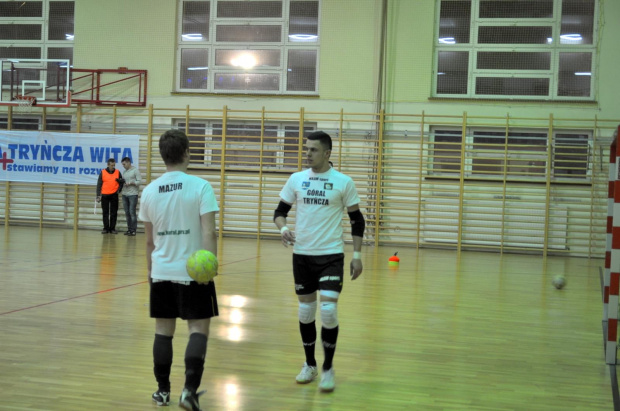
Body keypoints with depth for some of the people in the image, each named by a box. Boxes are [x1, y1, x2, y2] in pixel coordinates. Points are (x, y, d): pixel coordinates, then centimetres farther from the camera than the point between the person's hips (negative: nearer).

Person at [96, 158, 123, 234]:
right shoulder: (103, 172, -1)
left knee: (113, 213, 3)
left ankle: (112, 228, 9)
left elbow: (121, 182, 12)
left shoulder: (118, 172, 3)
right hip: (104, 195, -1)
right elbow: (99, 184, -1)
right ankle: (106, 228, 11)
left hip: (114, 195, 1)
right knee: (105, 212, 5)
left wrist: (118, 190, -4)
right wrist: (98, 195, -7)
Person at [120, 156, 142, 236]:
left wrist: (130, 183, -16)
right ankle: (129, 229, 13)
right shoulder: (125, 171, 16)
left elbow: (139, 181, -8)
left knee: (132, 212, -7)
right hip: (125, 194, 7)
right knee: (127, 213, 7)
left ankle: (133, 230, -3)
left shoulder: (135, 170, -3)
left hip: (133, 194, -7)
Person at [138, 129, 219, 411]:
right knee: (198, 329, 2)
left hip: (161, 272, 4)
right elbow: (208, 232, -18)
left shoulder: (150, 191, 4)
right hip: (194, 272, -4)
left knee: (163, 330, 11)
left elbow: (150, 240, 11)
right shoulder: (200, 187, -9)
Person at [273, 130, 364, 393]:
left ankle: (328, 368, 6)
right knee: (306, 311, 10)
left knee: (328, 311, -11)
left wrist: (357, 255, -2)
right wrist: (283, 228, -13)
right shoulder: (296, 179, 3)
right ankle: (309, 365, 27)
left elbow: (357, 219, 3)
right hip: (301, 254, 3)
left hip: (331, 255, -3)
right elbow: (280, 211, 10)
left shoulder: (344, 182, -4)